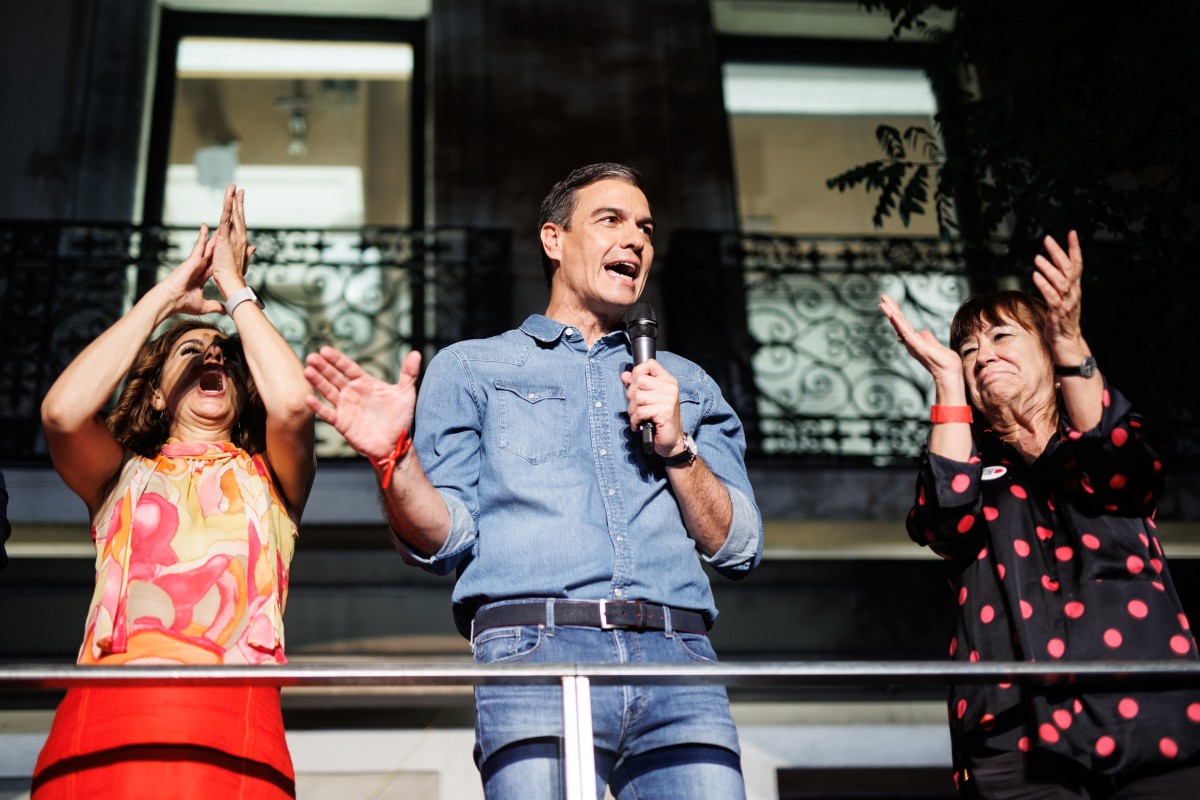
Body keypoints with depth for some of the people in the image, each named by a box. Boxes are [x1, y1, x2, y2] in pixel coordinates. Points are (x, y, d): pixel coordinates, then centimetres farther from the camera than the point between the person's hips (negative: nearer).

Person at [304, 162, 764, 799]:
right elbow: (444, 539, 8)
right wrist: (393, 460, -11)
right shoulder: (468, 369, 19)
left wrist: (677, 448, 3)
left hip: (676, 656, 3)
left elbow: (739, 550, 17)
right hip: (536, 650, -2)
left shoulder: (687, 385, 26)